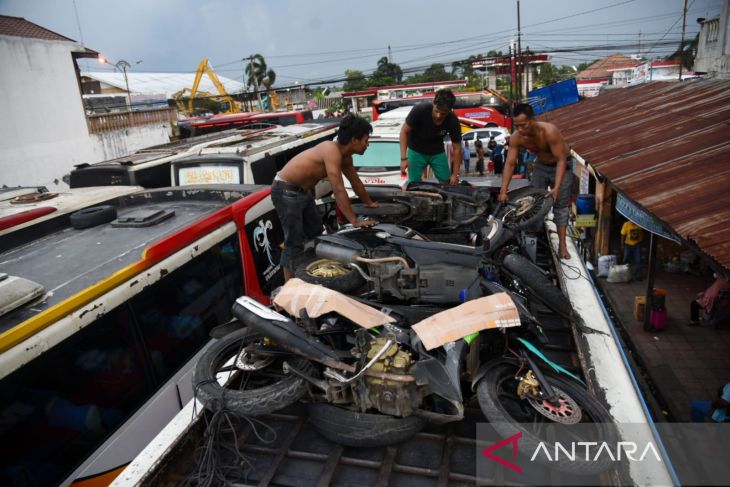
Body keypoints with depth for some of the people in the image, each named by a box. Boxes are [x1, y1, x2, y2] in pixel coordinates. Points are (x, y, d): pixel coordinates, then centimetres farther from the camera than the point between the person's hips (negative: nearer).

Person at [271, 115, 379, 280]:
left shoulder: (345, 156, 3)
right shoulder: (332, 150, -27)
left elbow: (355, 182, 19)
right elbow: (339, 191, -30)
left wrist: (370, 203, 28)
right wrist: (354, 221, -27)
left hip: (302, 190, 10)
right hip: (286, 191, -10)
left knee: (315, 232, 18)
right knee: (294, 243, -8)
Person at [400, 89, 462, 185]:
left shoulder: (453, 121, -23)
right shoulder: (420, 110, -29)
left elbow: (457, 148, -13)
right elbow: (404, 131, -18)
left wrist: (455, 174, -16)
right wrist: (404, 158, -25)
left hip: (437, 152, 2)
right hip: (416, 151, -2)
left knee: (447, 183, 0)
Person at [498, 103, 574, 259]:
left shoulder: (549, 132, -37)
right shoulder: (516, 138, -23)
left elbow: (561, 160, -32)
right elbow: (510, 164, -20)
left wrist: (556, 187, -39)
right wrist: (503, 191, -26)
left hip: (561, 164, -5)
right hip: (541, 165, 5)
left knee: (560, 204, -6)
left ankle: (562, 245, -2)